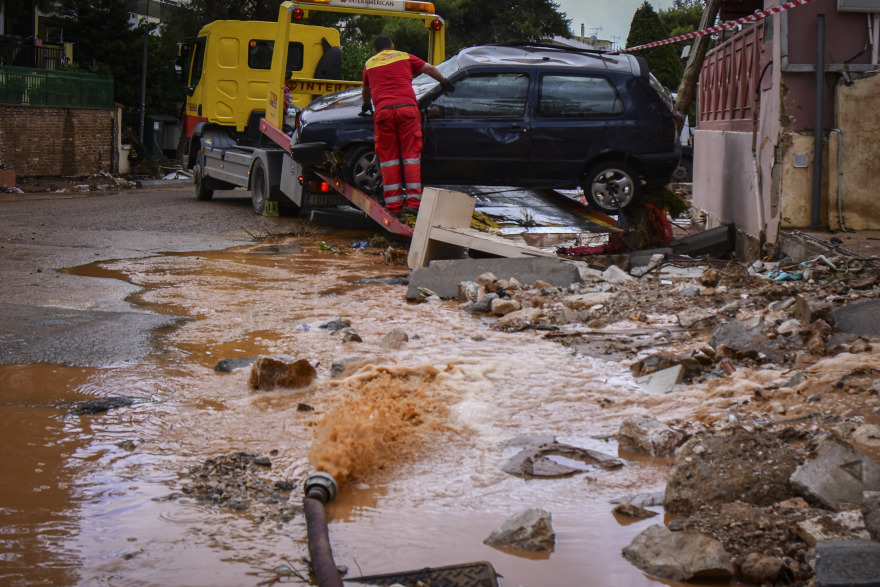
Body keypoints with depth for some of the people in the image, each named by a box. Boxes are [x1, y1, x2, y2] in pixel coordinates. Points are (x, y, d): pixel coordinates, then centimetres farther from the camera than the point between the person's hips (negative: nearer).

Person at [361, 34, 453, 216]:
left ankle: (393, 205, 2)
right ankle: (413, 201, -3)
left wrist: (366, 106, 61)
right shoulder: (404, 57, 19)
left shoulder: (369, 64, 24)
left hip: (382, 111, 1)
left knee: (388, 158, 5)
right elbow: (430, 69, 25)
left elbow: (366, 90, 41)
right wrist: (444, 82, 44)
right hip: (407, 108, -1)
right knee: (411, 154, 3)